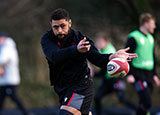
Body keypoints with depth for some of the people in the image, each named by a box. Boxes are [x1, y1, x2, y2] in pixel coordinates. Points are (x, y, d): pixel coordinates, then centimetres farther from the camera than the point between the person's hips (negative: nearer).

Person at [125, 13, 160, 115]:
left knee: (144, 103, 7)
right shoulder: (134, 37, -8)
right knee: (147, 102, -18)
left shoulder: (150, 38, 17)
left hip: (149, 74, 8)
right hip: (138, 74, -8)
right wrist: (129, 74, -16)